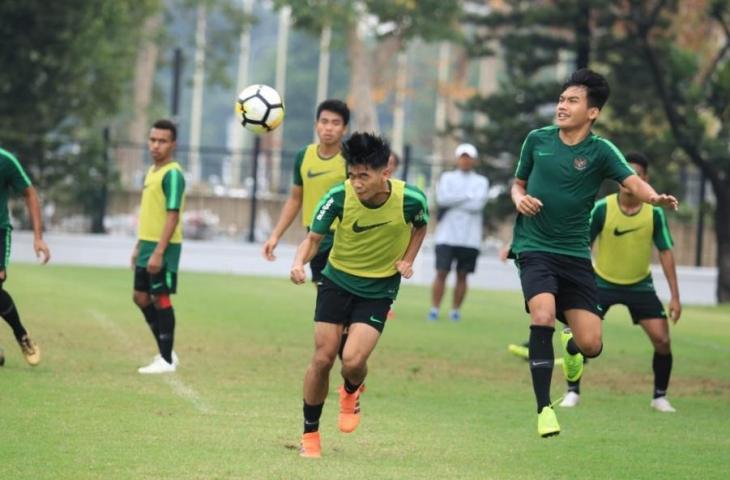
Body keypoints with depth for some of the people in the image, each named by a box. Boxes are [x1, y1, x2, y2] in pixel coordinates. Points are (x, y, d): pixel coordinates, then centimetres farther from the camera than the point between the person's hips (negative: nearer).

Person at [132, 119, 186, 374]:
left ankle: (167, 360, 3)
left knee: (160, 299, -4)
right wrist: (139, 246, 21)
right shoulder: (151, 171, 14)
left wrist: (159, 252, -23)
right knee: (141, 297, 13)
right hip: (148, 244, 9)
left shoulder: (172, 174, -14)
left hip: (164, 247, -9)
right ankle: (165, 352, 22)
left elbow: (173, 216, -20)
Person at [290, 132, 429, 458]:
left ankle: (351, 392, 22)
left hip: (379, 289, -1)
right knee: (323, 358, -2)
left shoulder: (410, 199, -19)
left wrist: (407, 260, -7)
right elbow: (314, 238, -10)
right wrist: (299, 262, -31)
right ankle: (310, 434, 17)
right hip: (337, 281, 1)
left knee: (353, 360, -17)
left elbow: (420, 226, 6)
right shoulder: (339, 197, -20)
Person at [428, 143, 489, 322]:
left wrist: (453, 201, -8)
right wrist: (468, 196, -8)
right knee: (441, 272, -6)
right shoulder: (447, 178, 10)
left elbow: (478, 203, -9)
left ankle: (455, 310, 9)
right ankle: (434, 309, -3)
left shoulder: (481, 182, 8)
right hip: (447, 235, 0)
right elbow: (442, 198, -8)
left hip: (470, 238, 1)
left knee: (462, 275, 3)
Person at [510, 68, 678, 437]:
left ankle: (569, 346, 36)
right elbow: (518, 183, 17)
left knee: (591, 344, -5)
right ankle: (544, 409, -16)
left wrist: (655, 198, -43)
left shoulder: (600, 151, -5)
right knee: (543, 316, -27)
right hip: (534, 248, 0)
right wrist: (519, 198, -6)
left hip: (575, 254, 0)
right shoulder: (537, 140, 2)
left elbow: (632, 181, -21)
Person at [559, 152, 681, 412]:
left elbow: (665, 252, -5)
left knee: (662, 339, -9)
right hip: (603, 282, -1)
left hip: (640, 285, 1)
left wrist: (675, 296, -8)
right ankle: (573, 392, 3)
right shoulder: (602, 208, -15)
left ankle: (660, 396, 11)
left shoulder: (655, 212, -11)